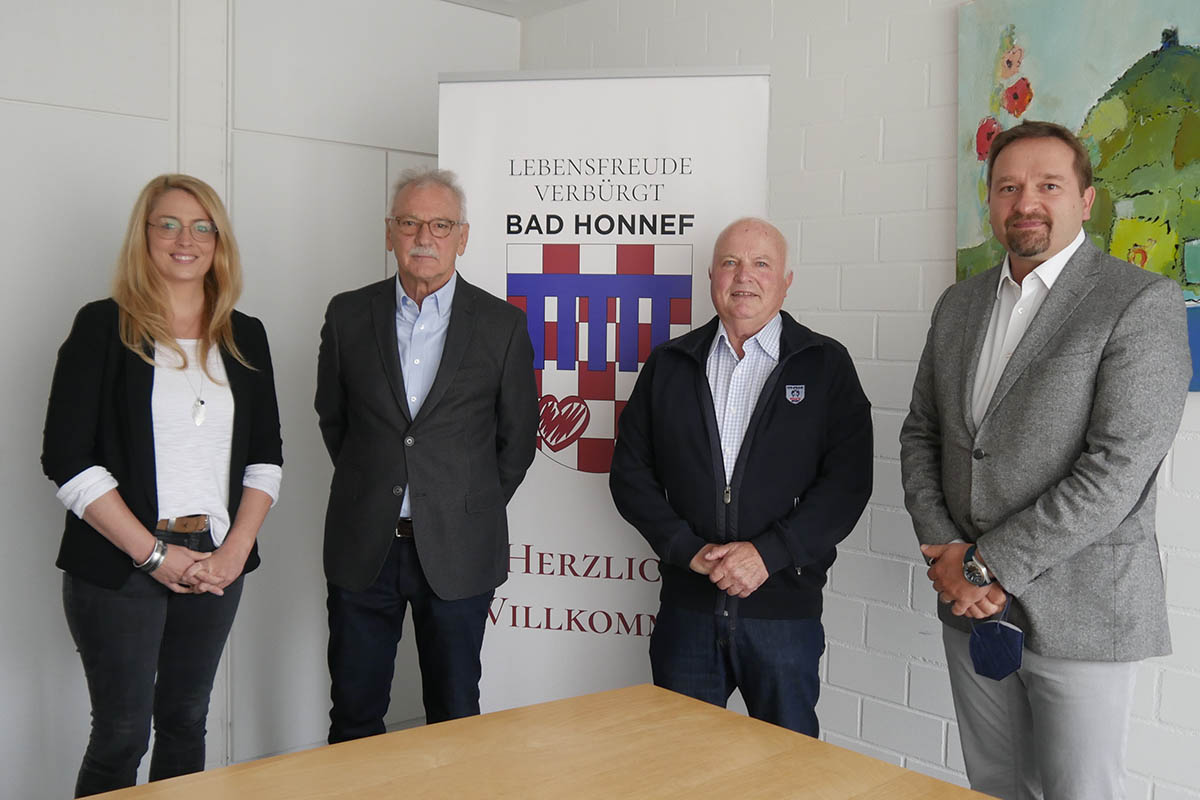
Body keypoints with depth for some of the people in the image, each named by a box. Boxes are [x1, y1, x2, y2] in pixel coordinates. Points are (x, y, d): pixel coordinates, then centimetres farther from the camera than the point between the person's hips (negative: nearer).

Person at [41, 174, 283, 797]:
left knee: (186, 721, 14)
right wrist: (154, 553, -13)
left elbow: (265, 457, 10)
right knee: (122, 734, 3)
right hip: (119, 566, -4)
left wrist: (235, 551, -3)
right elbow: (67, 459, -9)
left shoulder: (245, 337, 9)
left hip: (216, 566, 4)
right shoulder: (104, 326, -4)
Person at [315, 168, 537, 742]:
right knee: (354, 716, 12)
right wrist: (368, 493, 12)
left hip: (457, 553, -1)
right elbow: (332, 417, 14)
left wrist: (473, 510, 6)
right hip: (363, 549, 2)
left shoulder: (503, 325, -3)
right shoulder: (348, 314, 3)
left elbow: (517, 438, 5)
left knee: (454, 718, 11)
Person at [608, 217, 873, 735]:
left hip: (783, 609, -2)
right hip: (687, 609, 2)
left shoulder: (825, 365, 2)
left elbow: (848, 480, -6)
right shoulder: (668, 365, 8)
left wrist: (768, 553, -15)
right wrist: (689, 549, -8)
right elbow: (630, 472, 5)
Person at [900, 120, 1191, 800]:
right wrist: (945, 552, -4)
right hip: (971, 609, 6)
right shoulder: (960, 305, 10)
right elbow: (921, 434, 11)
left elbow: (1118, 468, -18)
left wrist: (988, 564, -16)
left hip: (1080, 615, -5)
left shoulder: (1143, 303, -10)